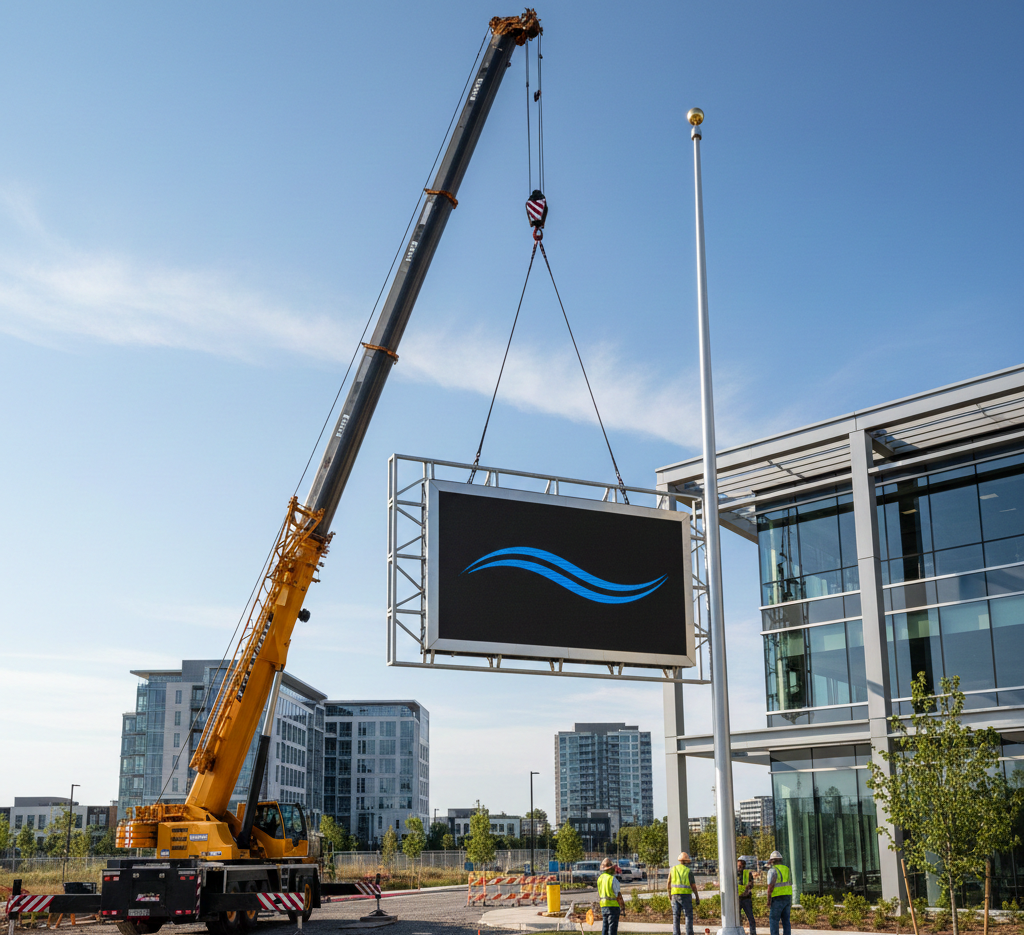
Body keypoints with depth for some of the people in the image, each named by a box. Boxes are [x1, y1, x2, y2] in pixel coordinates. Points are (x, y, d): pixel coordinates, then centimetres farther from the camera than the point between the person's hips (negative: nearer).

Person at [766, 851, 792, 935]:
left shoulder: (772, 871, -12)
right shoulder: (787, 870, 9)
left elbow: (770, 887, -18)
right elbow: (790, 886, 12)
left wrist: (768, 901, -14)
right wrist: (790, 901, 17)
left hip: (777, 899, -6)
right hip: (787, 898, 6)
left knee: (773, 921, -1)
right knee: (786, 920, 9)